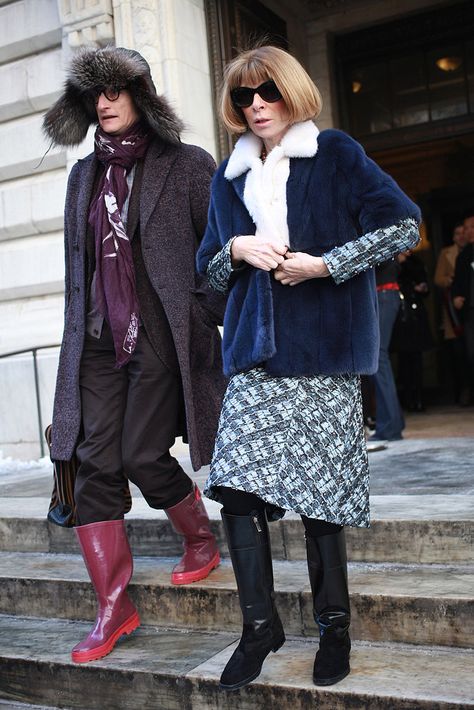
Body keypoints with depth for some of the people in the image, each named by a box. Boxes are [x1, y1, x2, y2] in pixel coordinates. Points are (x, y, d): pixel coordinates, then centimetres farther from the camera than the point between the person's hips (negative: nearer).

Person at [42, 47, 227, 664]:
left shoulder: (187, 166, 2)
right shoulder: (84, 177, 17)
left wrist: (223, 320, -6)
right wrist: (78, 331, 18)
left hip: (162, 336, -5)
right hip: (98, 341, 5)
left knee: (143, 456, -7)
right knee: (95, 462, -2)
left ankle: (201, 542, 25)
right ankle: (113, 608, 7)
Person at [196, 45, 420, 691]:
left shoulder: (336, 154, 5)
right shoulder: (230, 177, 18)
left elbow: (404, 225, -1)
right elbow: (208, 263, 22)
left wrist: (326, 263, -9)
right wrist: (238, 249, 0)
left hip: (323, 350, -4)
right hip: (254, 350, 4)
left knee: (319, 491, -2)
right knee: (236, 480, -8)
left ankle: (334, 625, 18)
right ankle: (260, 624, 7)